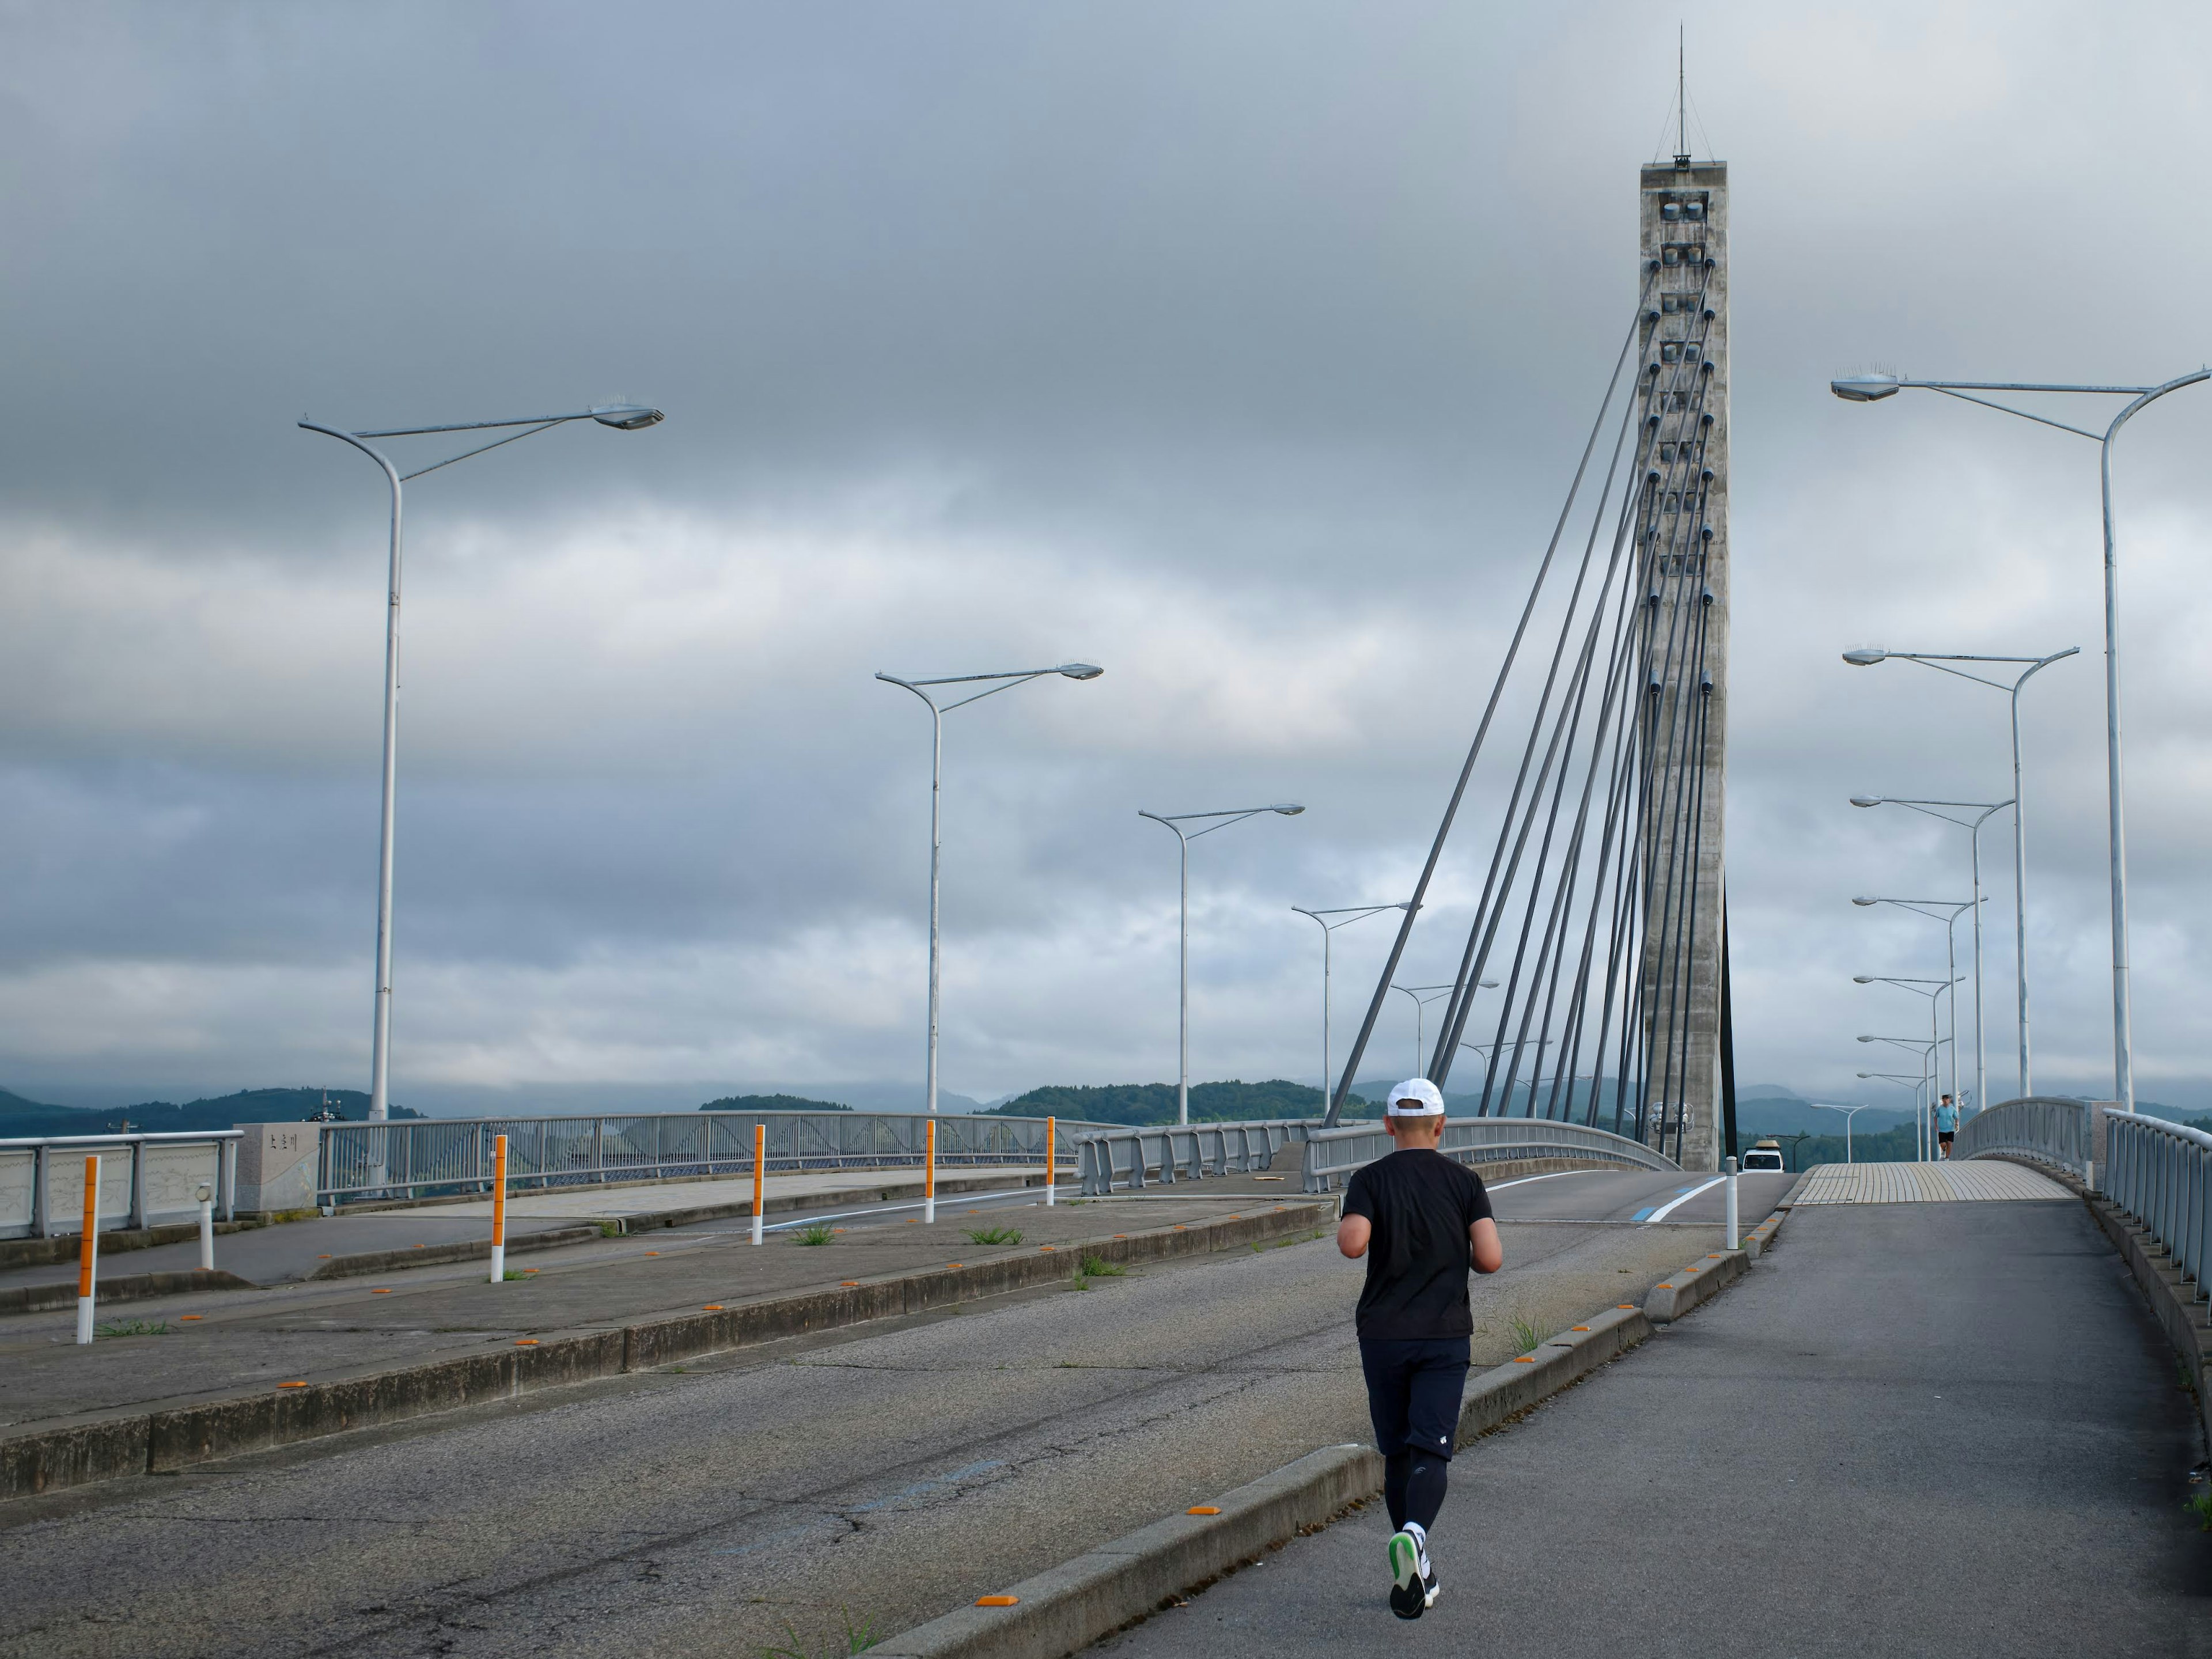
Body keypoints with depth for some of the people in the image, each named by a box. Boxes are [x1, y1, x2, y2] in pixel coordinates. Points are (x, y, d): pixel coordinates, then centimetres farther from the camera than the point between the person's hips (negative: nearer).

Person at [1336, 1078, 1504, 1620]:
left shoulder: (1370, 1180, -1)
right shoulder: (1464, 1182, 1)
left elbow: (1353, 1243, -19)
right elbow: (1491, 1258, -8)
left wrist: (1347, 1228, 4)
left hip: (1383, 1336, 1)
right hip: (1444, 1337, -1)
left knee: (1397, 1454, 15)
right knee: (1429, 1456, -6)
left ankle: (1417, 1573, 20)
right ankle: (1414, 1534, -36)